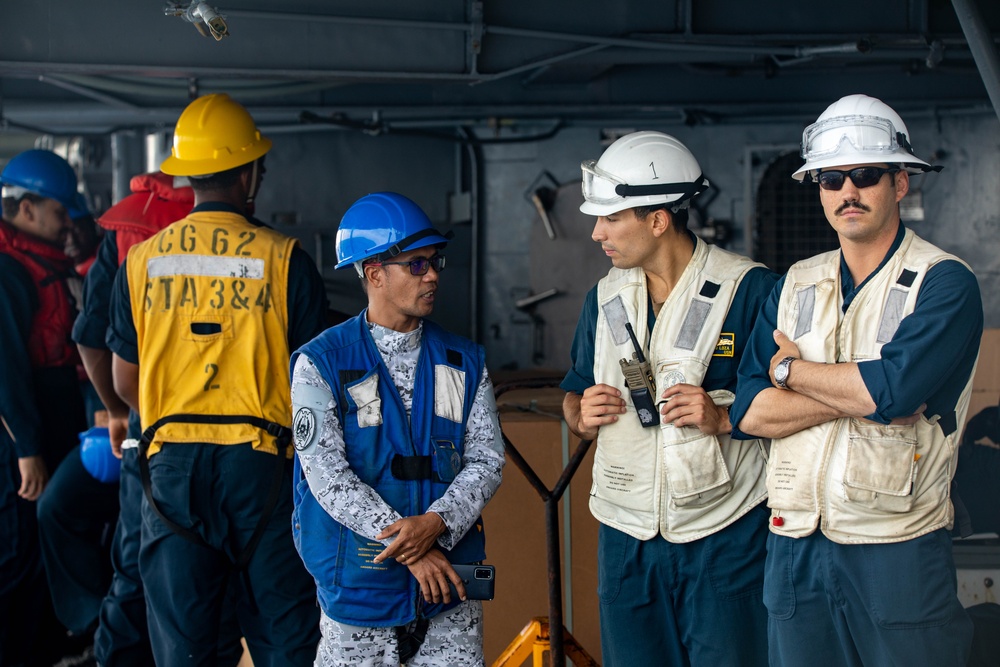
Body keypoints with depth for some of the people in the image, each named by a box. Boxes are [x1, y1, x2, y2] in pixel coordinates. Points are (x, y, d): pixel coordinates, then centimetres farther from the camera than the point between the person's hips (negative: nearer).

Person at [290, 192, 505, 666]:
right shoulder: (321, 363, -5)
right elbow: (326, 472, -13)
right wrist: (409, 549, -18)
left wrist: (436, 523, -17)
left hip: (449, 583, 3)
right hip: (359, 586, -3)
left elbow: (487, 458, 2)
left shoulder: (464, 362, 8)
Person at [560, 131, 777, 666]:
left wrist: (724, 418, -22)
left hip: (724, 535, -5)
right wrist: (581, 416, -3)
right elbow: (575, 397, 19)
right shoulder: (604, 298, 10)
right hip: (626, 536, 5)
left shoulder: (750, 290, -8)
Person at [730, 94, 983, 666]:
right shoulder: (795, 286, 11)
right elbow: (752, 411, 1)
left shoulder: (944, 282, -5)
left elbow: (892, 389, -21)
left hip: (898, 552, -5)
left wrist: (790, 368, -5)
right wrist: (863, 393, -12)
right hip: (796, 548, 5)